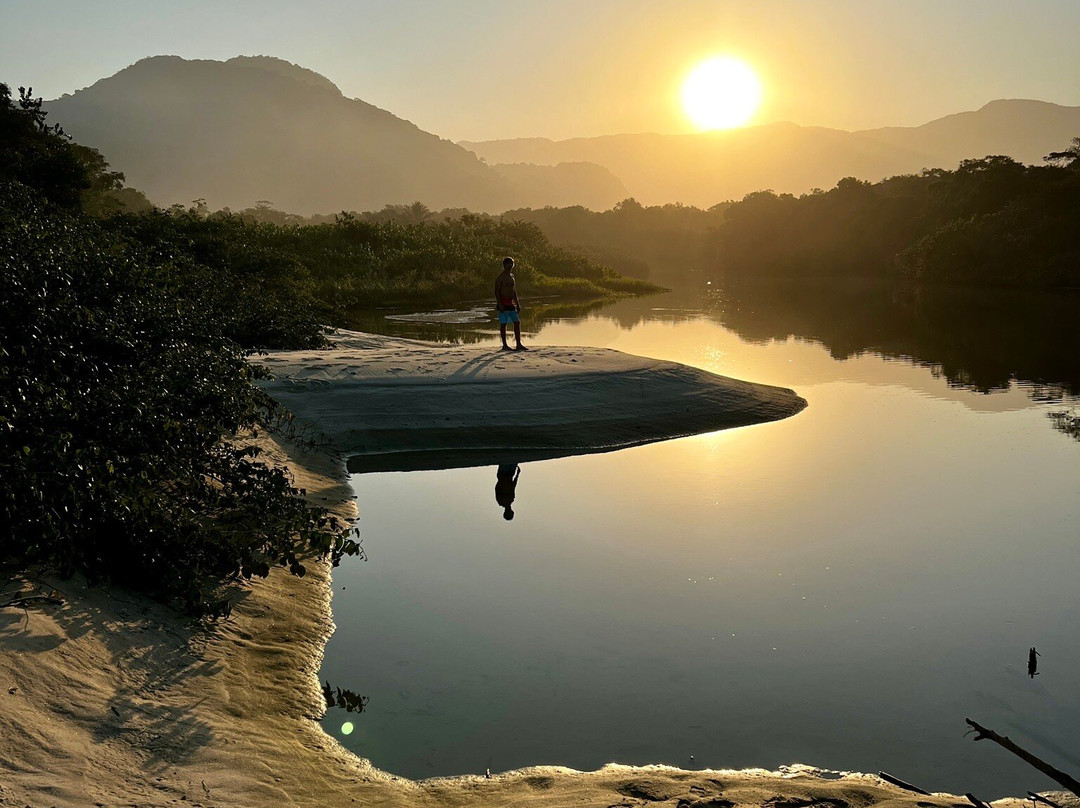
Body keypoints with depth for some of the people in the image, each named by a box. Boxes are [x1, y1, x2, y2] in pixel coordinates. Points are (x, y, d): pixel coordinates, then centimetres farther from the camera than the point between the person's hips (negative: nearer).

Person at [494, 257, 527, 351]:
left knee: (517, 322, 3)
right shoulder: (500, 277, -8)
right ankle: (504, 345, 3)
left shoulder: (511, 276, 15)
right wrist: (500, 304, -21)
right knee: (503, 324, -2)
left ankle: (519, 344, 5)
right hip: (503, 303, -8)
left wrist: (517, 304, 17)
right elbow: (497, 291, -13)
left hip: (511, 303, 8)